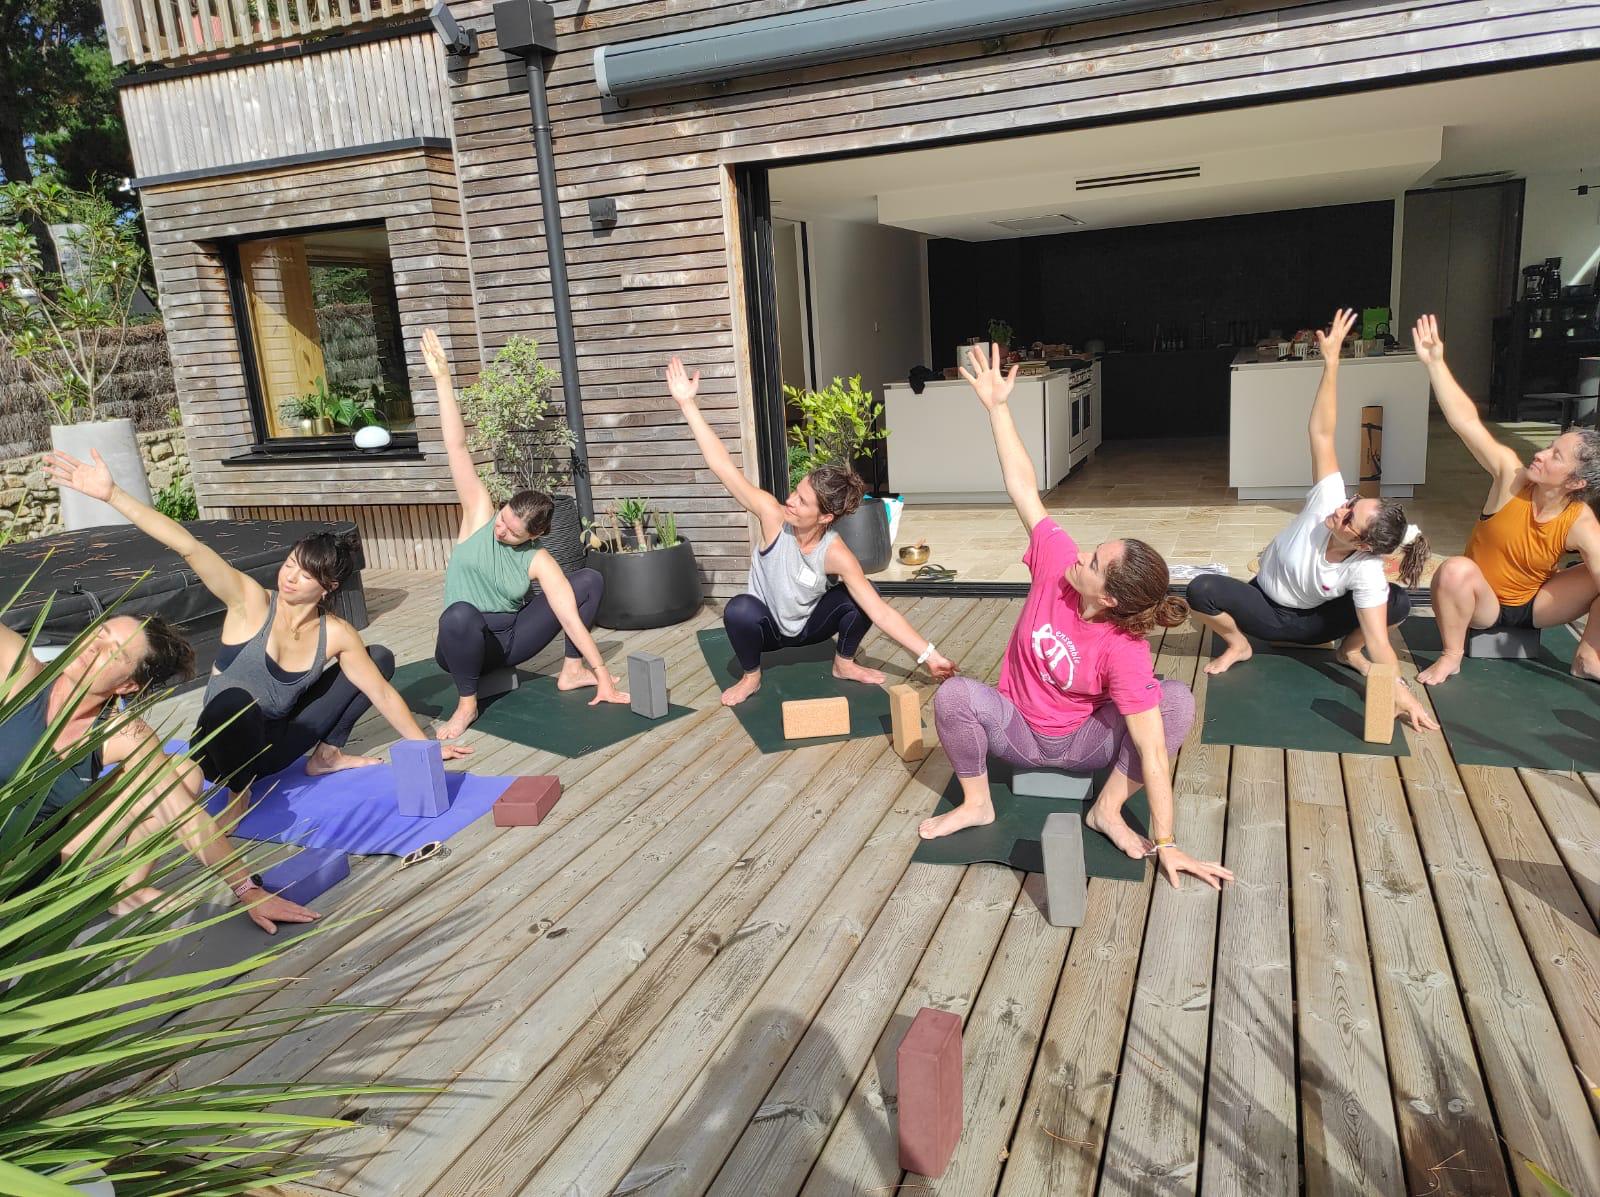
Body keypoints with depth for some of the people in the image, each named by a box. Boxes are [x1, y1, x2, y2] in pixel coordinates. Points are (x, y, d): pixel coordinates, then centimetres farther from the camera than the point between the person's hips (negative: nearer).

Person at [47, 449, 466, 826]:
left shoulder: (337, 635, -9)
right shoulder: (252, 601, -19)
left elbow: (383, 693, -4)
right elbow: (188, 547, -30)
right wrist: (111, 494, -38)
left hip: (275, 747, 4)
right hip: (223, 747, -4)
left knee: (381, 657, 1)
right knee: (236, 700, -43)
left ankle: (326, 754, 11)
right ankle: (239, 795, -15)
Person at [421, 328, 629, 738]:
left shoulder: (538, 561, -13)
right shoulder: (479, 515, -13)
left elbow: (571, 616, -19)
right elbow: (456, 447, -20)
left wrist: (601, 671, -26)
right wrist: (442, 379, -25)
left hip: (513, 637, 2)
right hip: (467, 643, -2)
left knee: (590, 580, -10)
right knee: (460, 614, -43)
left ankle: (572, 671, 1)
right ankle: (467, 703, -17)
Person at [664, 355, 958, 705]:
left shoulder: (835, 554, -29)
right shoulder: (773, 515, -30)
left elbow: (881, 612, -29)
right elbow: (723, 466, -34)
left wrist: (929, 656, -36)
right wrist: (687, 403, -38)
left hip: (809, 625, 1)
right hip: (767, 627, -1)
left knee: (859, 597, -24)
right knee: (740, 608, -35)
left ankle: (844, 664, 6)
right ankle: (751, 676, -5)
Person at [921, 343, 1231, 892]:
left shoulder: (1125, 652, -31)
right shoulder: (1058, 562, -23)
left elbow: (1152, 751, -31)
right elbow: (1024, 488, -21)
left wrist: (1166, 846, -31)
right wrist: (997, 406, -23)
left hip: (1084, 743, -2)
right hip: (1017, 732, 3)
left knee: (1177, 700, -28)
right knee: (953, 694, -30)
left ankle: (1108, 809, -11)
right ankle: (976, 803, -6)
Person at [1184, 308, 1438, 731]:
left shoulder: (1366, 571, -30)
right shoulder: (1327, 501, -28)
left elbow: (1379, 642, -32)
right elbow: (1322, 433, -35)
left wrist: (1400, 692, -46)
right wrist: (1331, 361, -39)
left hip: (1311, 623, 0)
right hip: (1265, 609, 1)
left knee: (1399, 602, -27)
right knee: (1201, 590, -33)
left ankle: (1349, 649, 6)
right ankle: (1237, 644, -1)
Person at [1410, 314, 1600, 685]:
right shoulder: (1511, 475, -21)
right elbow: (1467, 421, -28)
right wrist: (1434, 362, -33)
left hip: (1536, 605, 1)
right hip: (1483, 603, -1)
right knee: (1456, 570, -36)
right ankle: (1451, 656, -14)